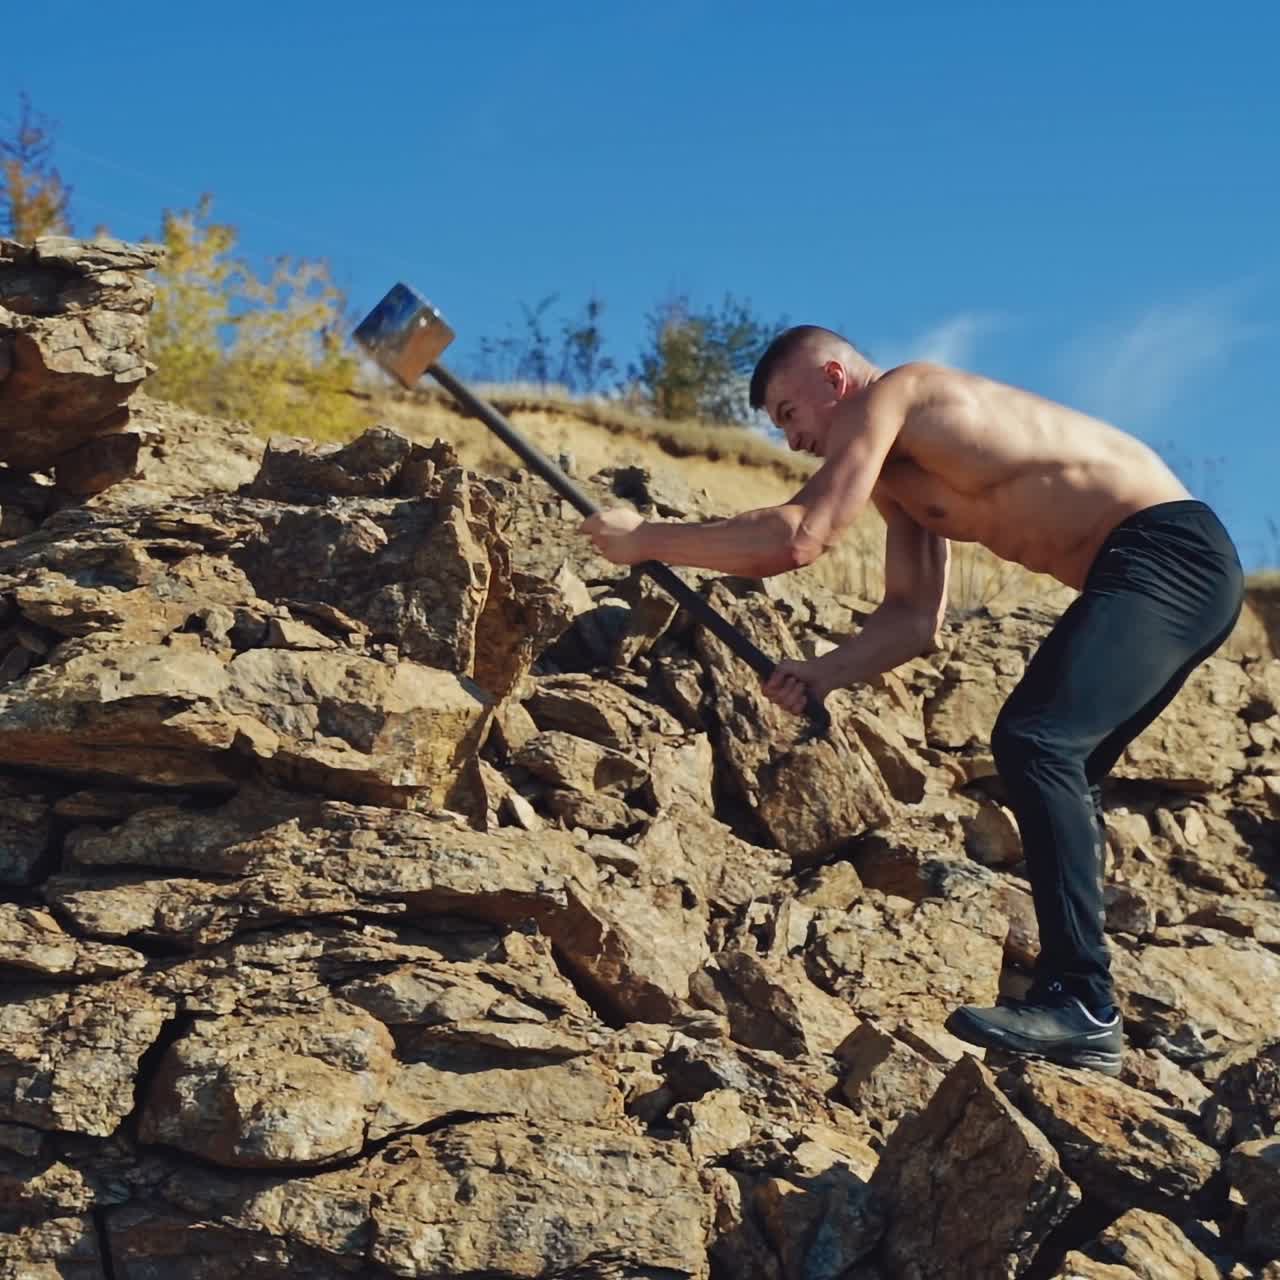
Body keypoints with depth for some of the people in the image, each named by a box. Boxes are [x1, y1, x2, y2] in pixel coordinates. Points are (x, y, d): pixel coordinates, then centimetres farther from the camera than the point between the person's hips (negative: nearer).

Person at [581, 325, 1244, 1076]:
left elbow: (795, 539, -18)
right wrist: (823, 675, 5)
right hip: (1167, 575, 11)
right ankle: (1078, 1006, 17)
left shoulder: (885, 400, -8)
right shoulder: (897, 475, 22)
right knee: (1054, 770, 14)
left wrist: (646, 539, -9)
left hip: (1169, 555, -11)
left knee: (1035, 742, -22)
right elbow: (915, 619, 21)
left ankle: (1082, 1005, -25)